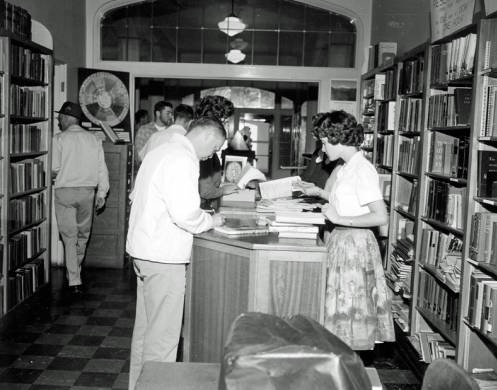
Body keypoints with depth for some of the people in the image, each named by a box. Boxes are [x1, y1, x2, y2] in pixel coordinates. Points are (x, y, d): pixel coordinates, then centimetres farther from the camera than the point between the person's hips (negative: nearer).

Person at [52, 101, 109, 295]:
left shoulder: (59, 138, -5)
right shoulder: (93, 139, 6)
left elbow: (55, 168, -9)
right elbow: (102, 168, 4)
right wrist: (102, 193, 8)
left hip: (65, 191, -3)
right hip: (87, 191, 3)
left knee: (69, 236, 1)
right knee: (83, 234, 17)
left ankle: (74, 281, -1)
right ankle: (75, 272, 33)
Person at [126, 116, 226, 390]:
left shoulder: (160, 152, 14)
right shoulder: (183, 160, -17)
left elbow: (137, 198, 20)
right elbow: (185, 214, -27)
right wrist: (211, 221, -7)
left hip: (143, 251, 10)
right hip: (164, 257, -10)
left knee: (145, 327, 19)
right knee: (163, 335, -1)